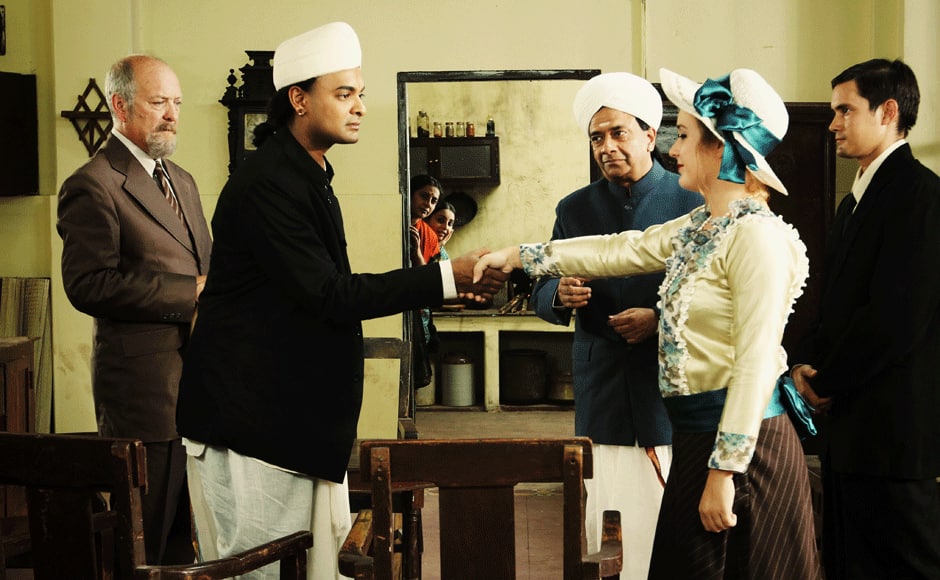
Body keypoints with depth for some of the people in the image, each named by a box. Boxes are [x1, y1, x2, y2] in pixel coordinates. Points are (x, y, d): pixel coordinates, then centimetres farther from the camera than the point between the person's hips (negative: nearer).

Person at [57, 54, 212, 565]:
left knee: (183, 533, 14)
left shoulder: (182, 182, 19)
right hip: (144, 384, -8)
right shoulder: (93, 186, -10)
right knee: (143, 540, -3)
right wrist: (190, 292, -18)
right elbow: (88, 284, -19)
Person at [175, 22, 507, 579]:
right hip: (250, 422, -10)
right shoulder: (266, 183, -18)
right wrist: (446, 277, -23)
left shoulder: (309, 178, 14)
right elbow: (328, 294, -23)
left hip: (300, 418, 10)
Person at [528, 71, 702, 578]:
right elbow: (541, 297, 14)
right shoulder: (574, 209, 12)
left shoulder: (693, 202, 0)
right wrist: (560, 295, -8)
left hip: (673, 398, -3)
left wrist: (662, 320, -15)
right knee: (605, 535, 1)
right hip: (602, 401, 3)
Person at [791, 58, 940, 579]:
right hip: (848, 428, 10)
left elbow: (897, 317, -20)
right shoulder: (857, 200, 19)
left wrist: (827, 381, -10)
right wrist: (808, 364, 3)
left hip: (891, 431, -10)